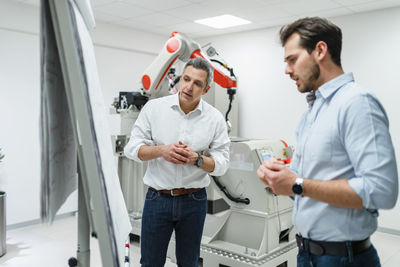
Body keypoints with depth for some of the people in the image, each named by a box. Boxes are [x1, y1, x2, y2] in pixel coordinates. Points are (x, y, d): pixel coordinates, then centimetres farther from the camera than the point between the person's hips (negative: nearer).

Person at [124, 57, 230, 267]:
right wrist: (161, 151, -19)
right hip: (157, 199, 0)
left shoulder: (215, 118, -2)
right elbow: (132, 148, -2)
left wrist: (197, 159, -20)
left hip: (194, 201, 1)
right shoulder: (154, 107, -3)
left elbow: (221, 164, 0)